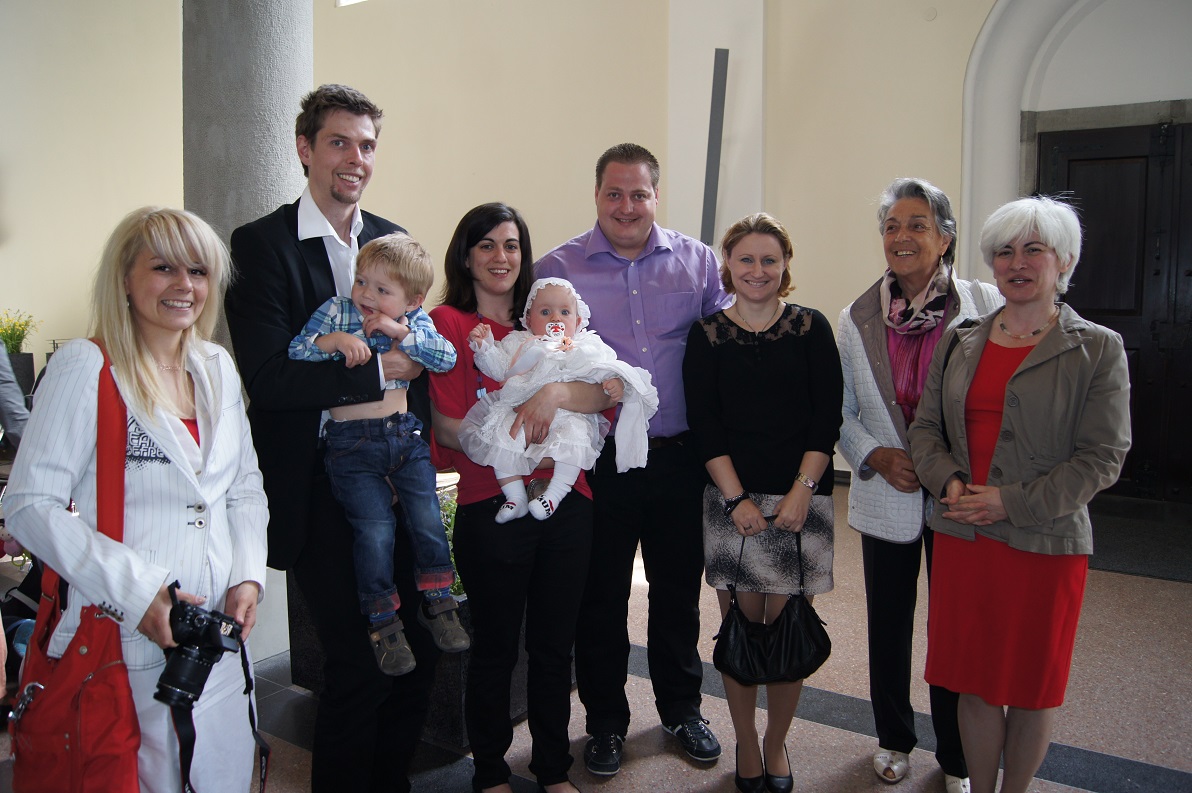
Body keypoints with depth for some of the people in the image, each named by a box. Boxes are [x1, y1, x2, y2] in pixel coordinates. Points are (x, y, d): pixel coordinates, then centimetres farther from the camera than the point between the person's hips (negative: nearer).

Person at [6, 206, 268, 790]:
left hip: (221, 629, 6)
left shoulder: (217, 367, 9)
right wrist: (136, 590, -19)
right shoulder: (85, 367, -9)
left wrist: (248, 576, 1)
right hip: (128, 634, -5)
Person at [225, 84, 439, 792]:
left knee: (421, 647, 12)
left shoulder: (395, 241, 11)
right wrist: (377, 369, -14)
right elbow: (267, 376, -16)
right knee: (358, 662, 0)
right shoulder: (263, 243, -7)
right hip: (323, 489, -5)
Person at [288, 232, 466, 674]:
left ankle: (437, 603, 17)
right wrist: (335, 339, -21)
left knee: (428, 518, -2)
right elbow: (295, 351, -5)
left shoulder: (416, 321, 6)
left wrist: (400, 332, -15)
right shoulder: (336, 311, 2)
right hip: (352, 442, -2)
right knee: (375, 529, -6)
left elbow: (447, 358, -8)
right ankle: (383, 622, 9)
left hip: (406, 435, 2)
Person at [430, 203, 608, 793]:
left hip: (566, 504, 4)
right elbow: (445, 425, -8)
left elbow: (606, 394, 1)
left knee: (555, 645, 14)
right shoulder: (448, 323, -1)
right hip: (491, 508, -4)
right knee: (495, 648, 9)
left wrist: (558, 392, -17)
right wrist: (513, 435, -18)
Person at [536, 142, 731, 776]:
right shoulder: (557, 269, -1)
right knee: (600, 597, 10)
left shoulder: (698, 262, 5)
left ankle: (681, 708, 36)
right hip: (598, 461, -1)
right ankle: (605, 722, 29)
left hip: (680, 457, 2)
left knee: (678, 589, 15)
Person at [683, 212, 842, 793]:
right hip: (731, 499, 0)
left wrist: (802, 491, -10)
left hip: (800, 499, 0)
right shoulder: (707, 336, 4)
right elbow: (704, 424, -1)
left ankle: (776, 745, 24)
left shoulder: (811, 328, 4)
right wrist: (737, 499, -8)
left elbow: (827, 417, 0)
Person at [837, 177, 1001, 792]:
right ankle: (894, 739, 38)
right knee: (888, 625, 15)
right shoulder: (857, 318, 2)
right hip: (886, 498, 2)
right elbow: (841, 411, 6)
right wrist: (877, 456, -10)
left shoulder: (985, 306, -7)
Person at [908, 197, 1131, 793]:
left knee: (1033, 685, 12)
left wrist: (1011, 502, -16)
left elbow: (1101, 456, -9)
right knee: (975, 681, 11)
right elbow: (925, 426, 9)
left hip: (1045, 543, -3)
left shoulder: (1098, 349, -4)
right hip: (962, 536, 3)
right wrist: (950, 482, -10)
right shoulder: (960, 342, 8)